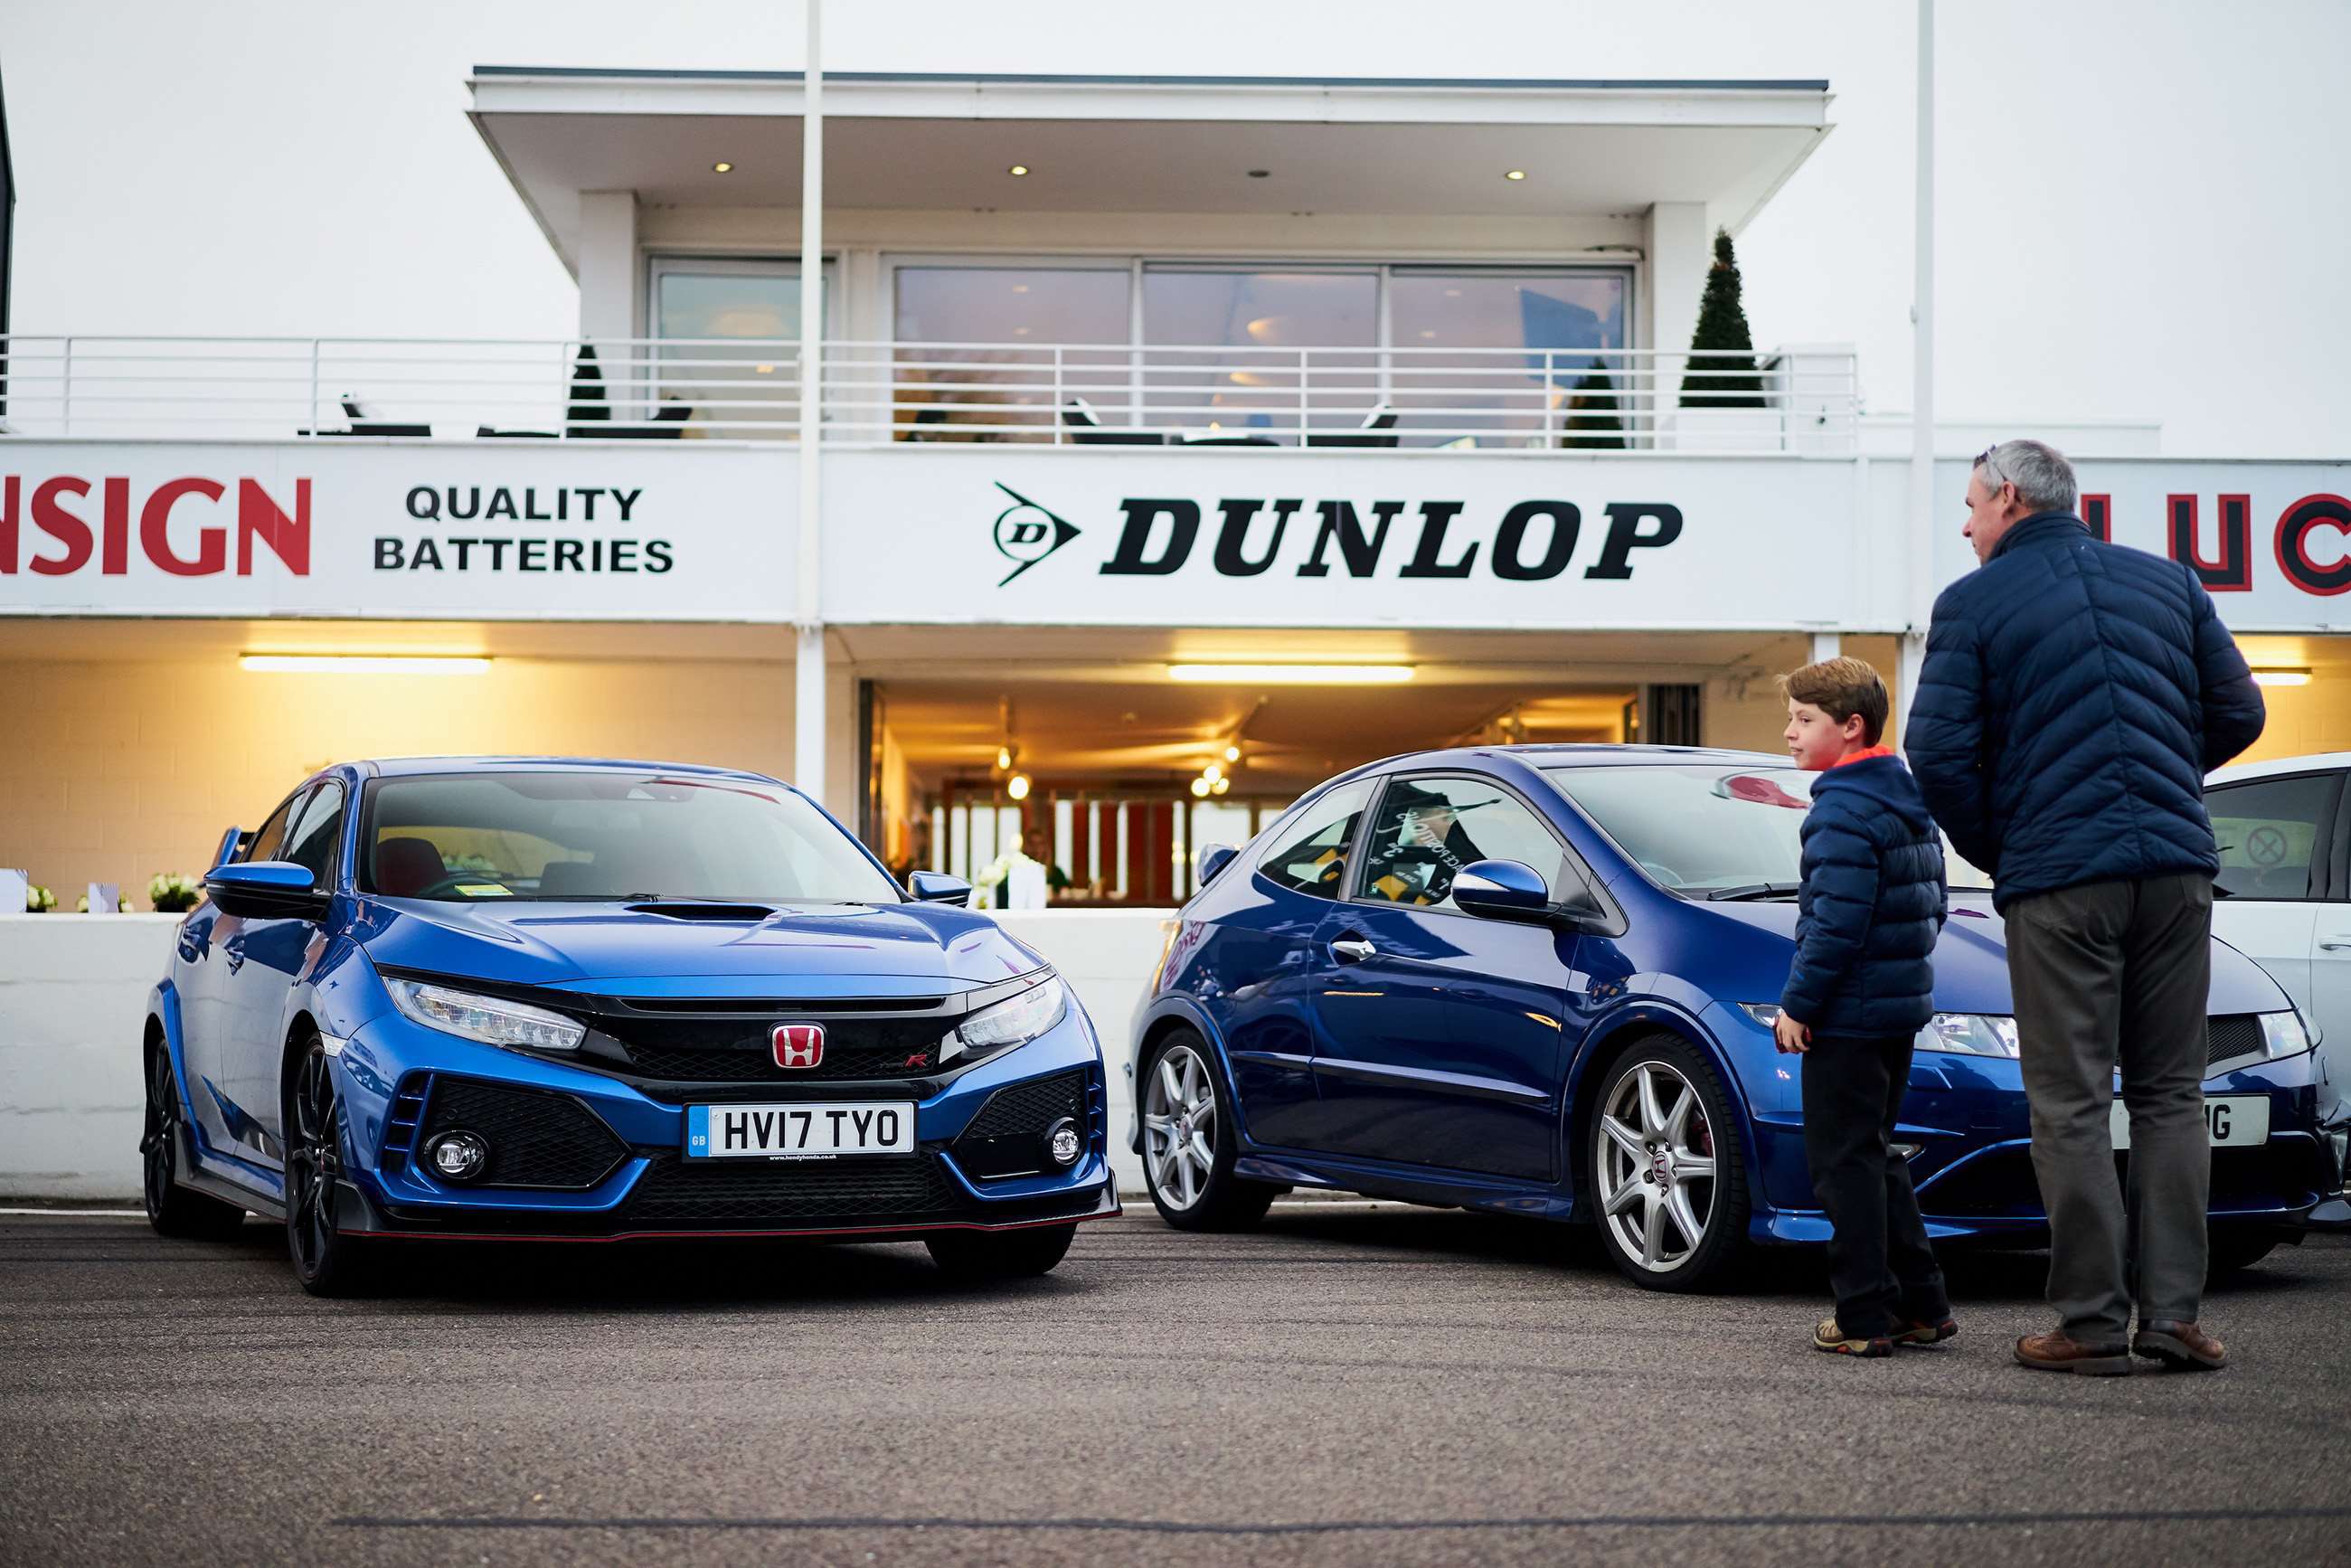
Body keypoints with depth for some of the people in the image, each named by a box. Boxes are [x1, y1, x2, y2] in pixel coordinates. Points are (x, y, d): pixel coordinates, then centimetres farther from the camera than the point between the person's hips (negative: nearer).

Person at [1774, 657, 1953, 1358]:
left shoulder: (1843, 809, -17)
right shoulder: (1908, 800, 13)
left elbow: (1837, 922, -23)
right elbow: (1932, 904, 18)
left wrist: (1798, 1002, -17)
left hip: (1847, 1012, -10)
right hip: (1900, 1007, 10)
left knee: (1844, 1161, -4)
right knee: (1874, 1155, 18)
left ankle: (1865, 1318, -3)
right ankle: (1921, 1306, 19)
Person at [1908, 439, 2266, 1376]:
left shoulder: (1974, 603, 0)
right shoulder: (2170, 582, 13)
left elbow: (1940, 754, -7)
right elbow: (2238, 713, 15)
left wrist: (1996, 852, 8)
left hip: (2058, 877, -4)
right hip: (2177, 870, 4)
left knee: (2072, 1104, 1)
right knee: (2170, 1096, 10)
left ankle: (2092, 1323, 0)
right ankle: (2173, 1315, 6)